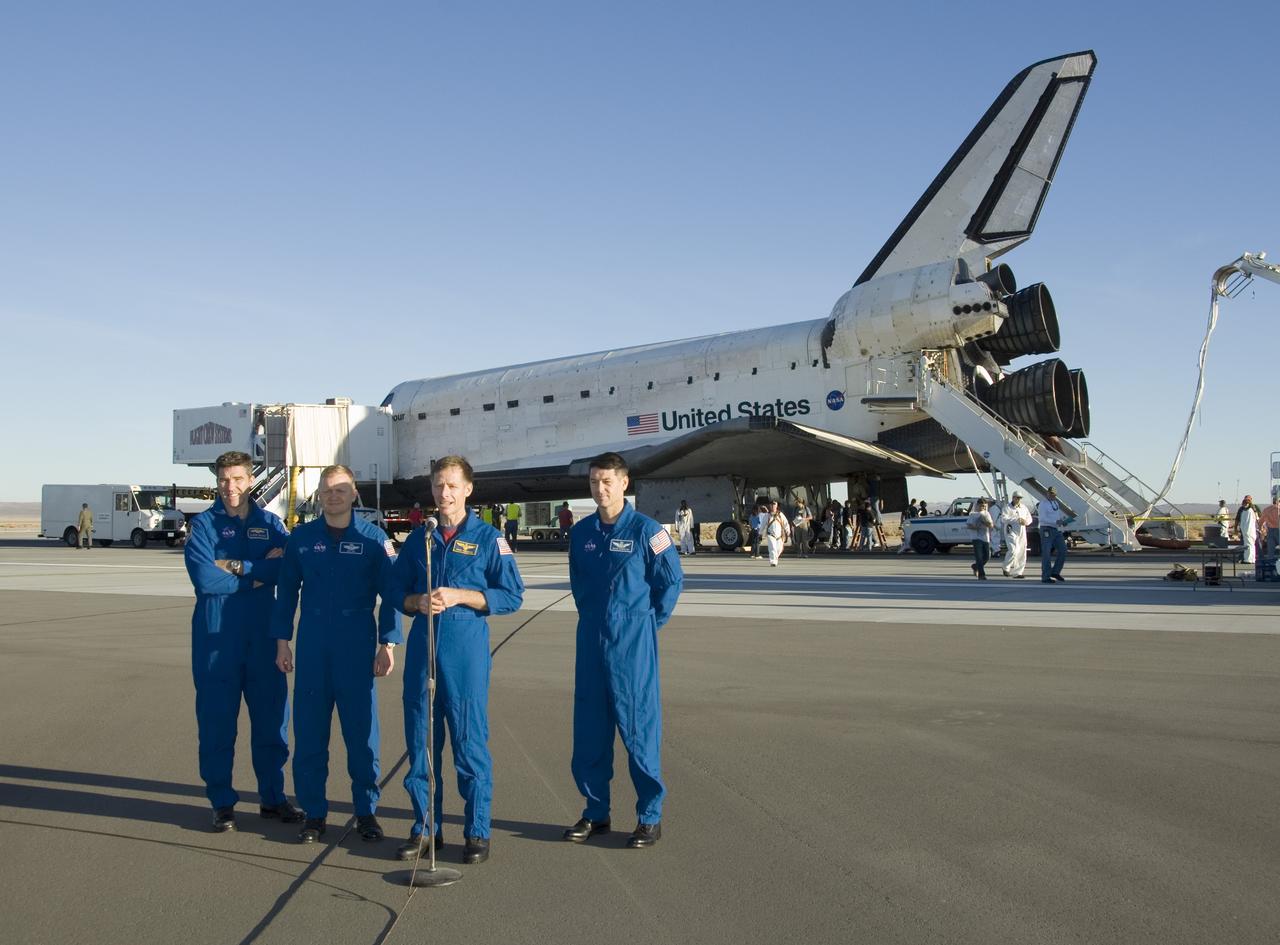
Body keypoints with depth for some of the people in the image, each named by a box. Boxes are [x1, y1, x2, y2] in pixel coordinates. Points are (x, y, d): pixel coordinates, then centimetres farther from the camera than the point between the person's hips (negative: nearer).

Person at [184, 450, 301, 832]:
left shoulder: (271, 523, 7)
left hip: (263, 635, 2)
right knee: (217, 721, 3)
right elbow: (205, 579, -14)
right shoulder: (204, 524, 0)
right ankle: (222, 803, 17)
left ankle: (273, 796, 22)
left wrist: (235, 566, -14)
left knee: (271, 717, 8)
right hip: (216, 636, -2)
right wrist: (259, 573, -10)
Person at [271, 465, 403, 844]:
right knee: (309, 731, 4)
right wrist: (282, 640, 6)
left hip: (358, 646, -2)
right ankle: (313, 812, 16)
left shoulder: (373, 538, 0)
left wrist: (388, 643, -5)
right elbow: (286, 590, 10)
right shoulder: (301, 538, 6)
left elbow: (390, 593, 1)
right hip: (312, 645, 2)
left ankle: (366, 811, 16)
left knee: (361, 730, 3)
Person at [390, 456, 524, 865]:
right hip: (422, 646, 4)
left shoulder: (488, 538, 0)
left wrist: (459, 596, -13)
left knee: (470, 741, 0)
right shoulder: (419, 538, 13)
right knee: (420, 741, 8)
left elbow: (512, 596, -3)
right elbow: (396, 590, 15)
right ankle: (425, 828, 20)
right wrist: (418, 602, -7)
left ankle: (477, 832, 11)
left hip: (467, 648, -4)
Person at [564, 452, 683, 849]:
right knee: (589, 728, 9)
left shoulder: (646, 529, -8)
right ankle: (596, 811, 23)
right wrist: (590, 615, 14)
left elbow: (672, 580, -1)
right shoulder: (582, 531, 7)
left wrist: (648, 622, 0)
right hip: (590, 640, 5)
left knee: (639, 726, -1)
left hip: (632, 642, -5)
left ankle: (650, 817, 11)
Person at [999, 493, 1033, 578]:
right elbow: (1004, 518, -16)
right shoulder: (1007, 508, -3)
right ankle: (1006, 568, -5)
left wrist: (1025, 521, -4)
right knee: (1013, 550, -21)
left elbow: (1029, 518, 21)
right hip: (1011, 532, -7)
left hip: (1021, 533, 7)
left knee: (1022, 552, 4)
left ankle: (1017, 573, 11)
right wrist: (1017, 519, -23)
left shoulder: (1024, 508, 17)